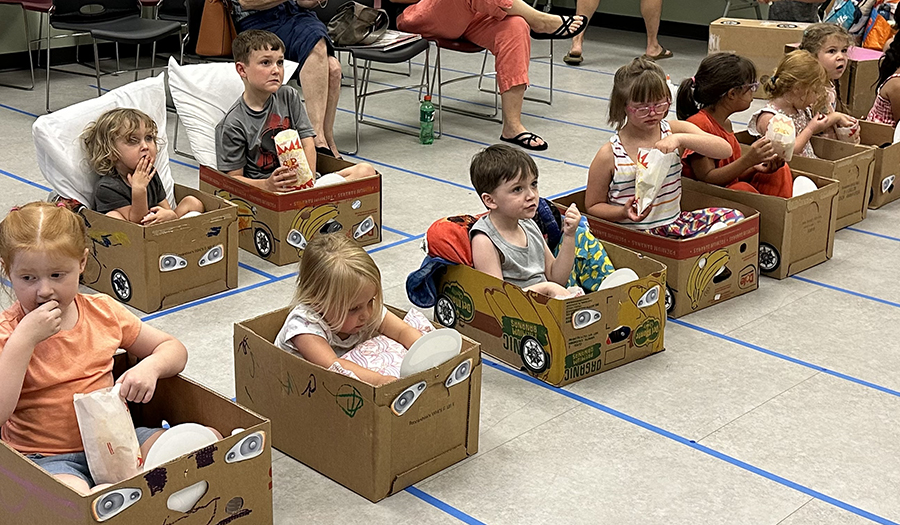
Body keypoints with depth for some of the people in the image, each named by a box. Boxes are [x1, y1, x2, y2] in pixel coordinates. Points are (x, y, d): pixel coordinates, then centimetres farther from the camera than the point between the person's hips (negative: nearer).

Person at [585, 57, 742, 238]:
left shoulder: (675, 130, 1)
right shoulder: (609, 155, -8)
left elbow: (725, 150, -11)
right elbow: (593, 206, 0)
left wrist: (680, 139, -25)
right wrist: (624, 213, -21)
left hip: (674, 223, 5)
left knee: (733, 217, -16)